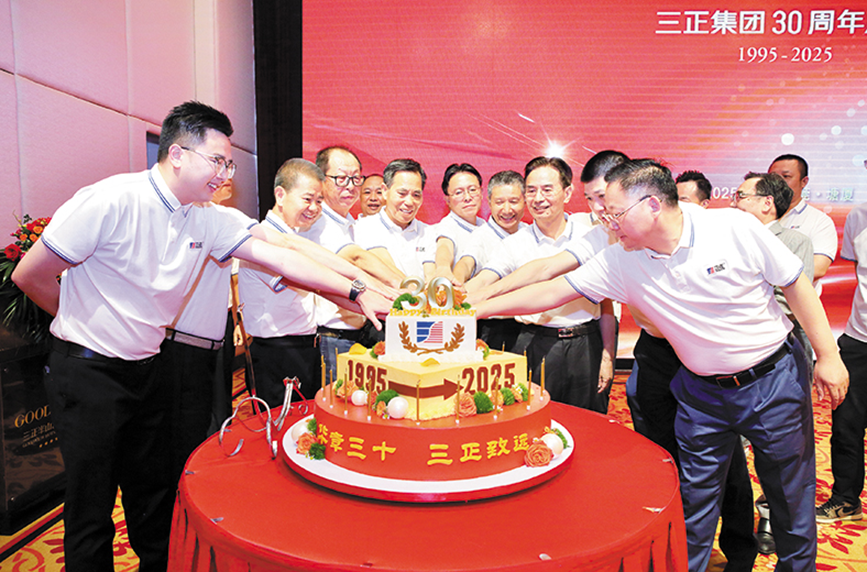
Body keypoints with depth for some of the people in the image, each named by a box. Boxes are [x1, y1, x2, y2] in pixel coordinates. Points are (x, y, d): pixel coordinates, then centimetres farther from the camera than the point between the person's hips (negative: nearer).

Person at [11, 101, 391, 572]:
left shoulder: (205, 219, 0)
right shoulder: (111, 201, -20)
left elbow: (278, 258, -3)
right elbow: (29, 276, -13)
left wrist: (355, 292, -9)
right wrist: (91, 322, 2)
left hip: (147, 369, 6)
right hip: (87, 371, -6)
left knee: (154, 494, 17)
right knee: (91, 506, 5)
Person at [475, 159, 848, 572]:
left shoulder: (735, 227, -18)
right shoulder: (620, 262, -12)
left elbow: (796, 285, -7)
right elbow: (552, 292, -10)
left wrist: (828, 356, -5)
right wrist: (478, 309, -13)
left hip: (775, 378, -1)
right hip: (702, 393, 2)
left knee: (792, 494, 15)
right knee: (693, 499, 6)